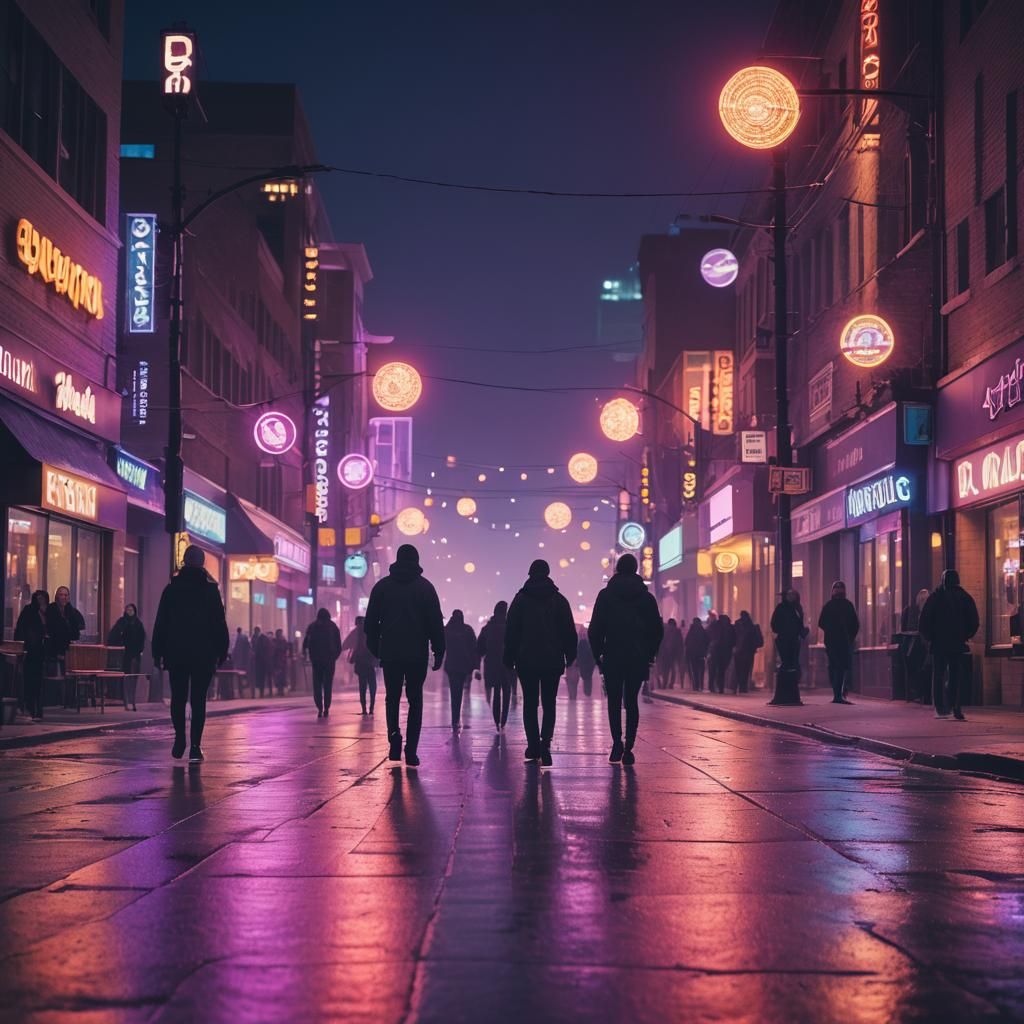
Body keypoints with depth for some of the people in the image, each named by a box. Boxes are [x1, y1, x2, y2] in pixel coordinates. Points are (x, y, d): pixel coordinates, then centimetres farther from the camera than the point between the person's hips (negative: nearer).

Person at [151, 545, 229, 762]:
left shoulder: (171, 588, 3)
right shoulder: (211, 589, 0)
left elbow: (161, 623, 3)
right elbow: (219, 623, 0)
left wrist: (158, 652, 6)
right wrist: (222, 651, 5)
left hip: (176, 653, 1)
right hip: (204, 654, -1)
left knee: (178, 697, 14)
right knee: (198, 700, -1)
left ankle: (180, 740, 12)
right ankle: (195, 747, -6)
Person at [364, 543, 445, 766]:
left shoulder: (382, 586, 6)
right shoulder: (425, 587, 1)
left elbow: (370, 622, 5)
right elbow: (436, 622, -3)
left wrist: (374, 648, 12)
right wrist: (439, 651, 1)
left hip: (390, 653, 1)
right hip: (417, 654, -1)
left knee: (392, 697, 15)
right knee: (415, 700, 6)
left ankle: (394, 736, -7)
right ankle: (411, 750, -2)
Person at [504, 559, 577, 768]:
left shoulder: (520, 599, 0)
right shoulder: (559, 600, 3)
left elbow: (511, 631, 0)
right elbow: (569, 631, 3)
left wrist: (509, 658, 4)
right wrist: (570, 655, 12)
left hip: (526, 660, 0)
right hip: (552, 660, 1)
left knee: (530, 704, 8)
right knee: (549, 704, 4)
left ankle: (533, 747, 5)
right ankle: (545, 743, -15)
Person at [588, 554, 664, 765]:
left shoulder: (606, 595, -1)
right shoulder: (646, 597, 4)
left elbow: (595, 629, -4)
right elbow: (658, 629, 4)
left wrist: (598, 653, 4)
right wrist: (649, 654, 12)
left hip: (612, 657, -1)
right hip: (638, 658, 1)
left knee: (614, 701, 8)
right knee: (631, 700, 7)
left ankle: (617, 742, -7)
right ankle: (628, 748, 0)